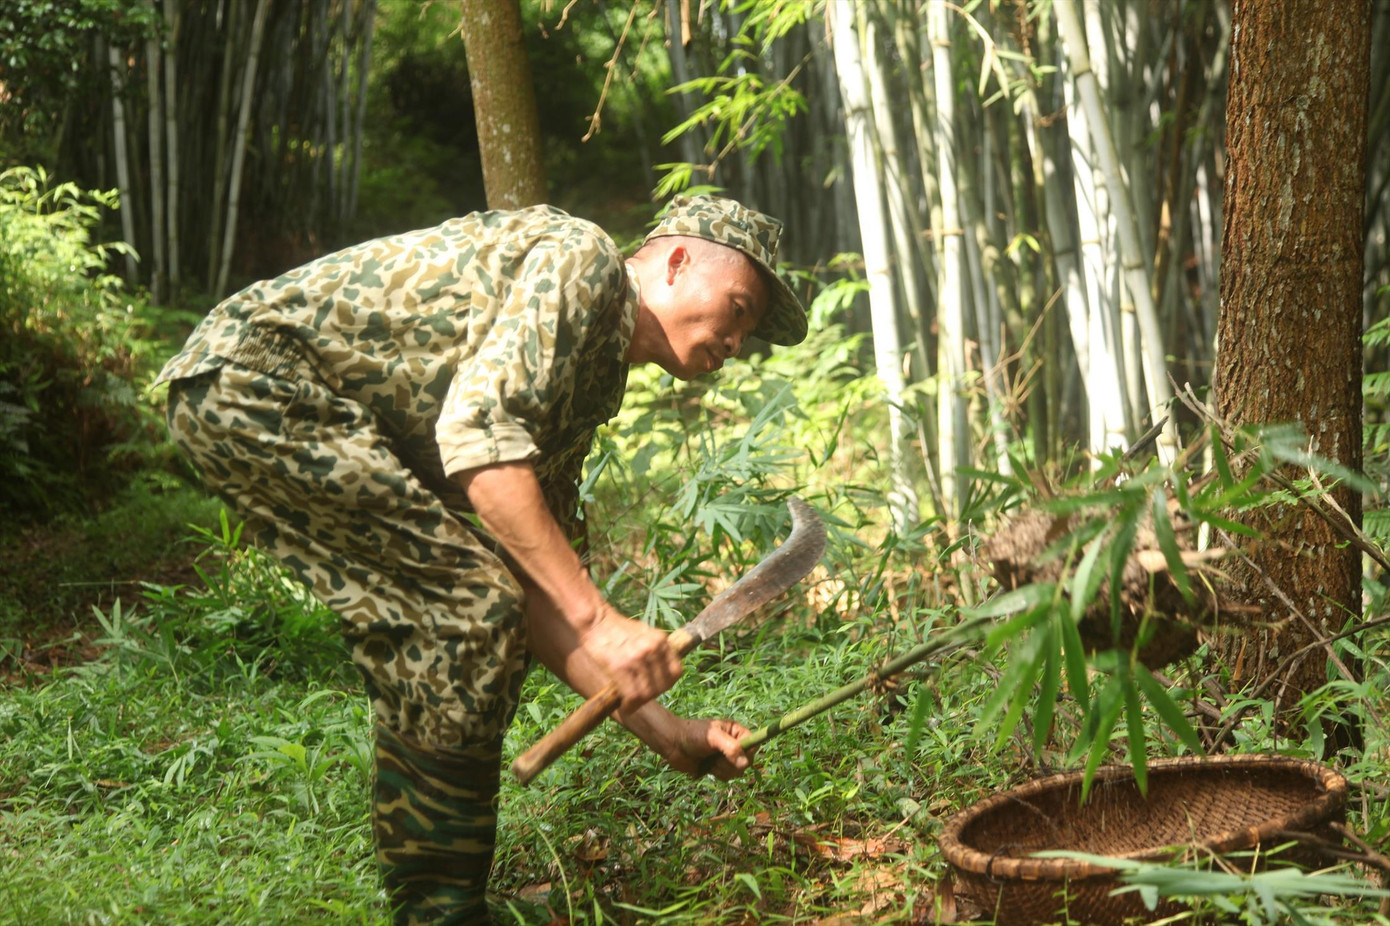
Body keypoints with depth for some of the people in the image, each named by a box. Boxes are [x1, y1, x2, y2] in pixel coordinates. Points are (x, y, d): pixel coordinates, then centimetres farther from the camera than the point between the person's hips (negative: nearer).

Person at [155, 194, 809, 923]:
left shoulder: (589, 383, 17)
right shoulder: (580, 259, -10)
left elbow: (537, 593, 14)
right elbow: (476, 435, -25)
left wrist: (664, 731, 7)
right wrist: (597, 619, -26)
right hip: (252, 375, -10)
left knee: (424, 644, 11)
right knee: (469, 610, -14)